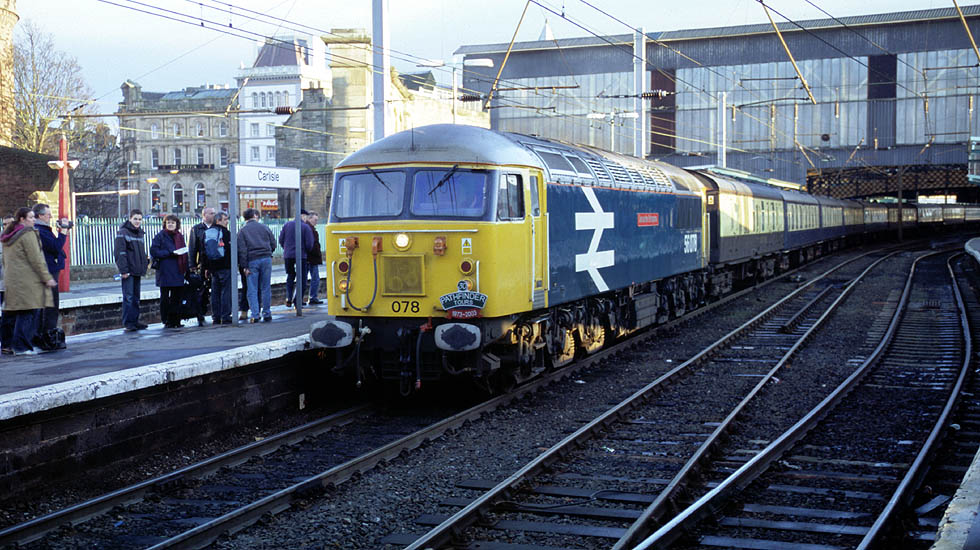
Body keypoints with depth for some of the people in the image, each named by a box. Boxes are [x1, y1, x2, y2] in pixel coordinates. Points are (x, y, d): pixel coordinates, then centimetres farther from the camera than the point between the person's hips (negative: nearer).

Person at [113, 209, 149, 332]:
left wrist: (145, 263, 11)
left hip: (137, 270, 8)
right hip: (128, 271, -7)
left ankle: (135, 321, 16)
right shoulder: (123, 233, -7)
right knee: (128, 297, -8)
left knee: (136, 297, 11)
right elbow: (119, 252, -14)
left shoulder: (140, 233, 16)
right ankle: (127, 322, -4)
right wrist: (123, 270, -19)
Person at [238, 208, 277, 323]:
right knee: (266, 288, 7)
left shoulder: (243, 231, 3)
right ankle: (267, 314, 8)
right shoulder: (265, 228, 9)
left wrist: (245, 266, -4)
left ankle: (255, 315, -3)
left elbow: (242, 250, -4)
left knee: (252, 290, 3)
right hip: (266, 259, 2)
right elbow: (273, 244, 9)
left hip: (252, 261, -2)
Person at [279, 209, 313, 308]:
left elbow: (281, 240, 7)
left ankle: (288, 297, 3)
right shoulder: (306, 227, -6)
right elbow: (309, 244, -10)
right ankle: (298, 301, 2)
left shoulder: (287, 224, 6)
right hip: (301, 256, -4)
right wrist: (306, 251, 11)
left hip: (287, 255, 4)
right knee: (301, 277, 6)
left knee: (290, 275, 18)